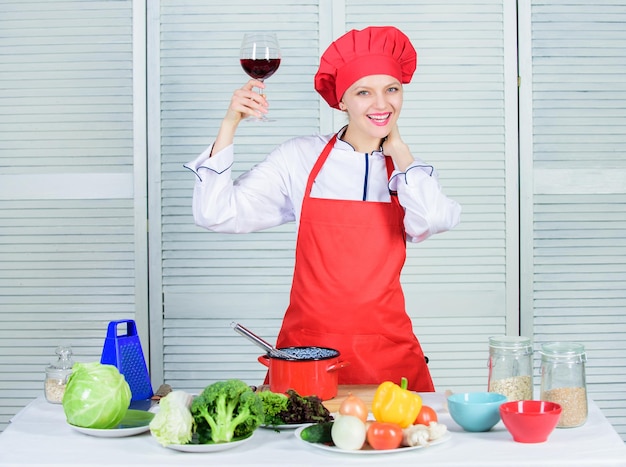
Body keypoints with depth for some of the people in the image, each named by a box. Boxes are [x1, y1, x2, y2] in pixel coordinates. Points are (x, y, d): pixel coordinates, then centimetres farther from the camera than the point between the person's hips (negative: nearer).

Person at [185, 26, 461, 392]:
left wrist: (395, 145, -3)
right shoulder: (301, 158, 1)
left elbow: (430, 220, -17)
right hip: (307, 347, -1)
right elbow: (216, 214, -4)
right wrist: (230, 123, -10)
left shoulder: (411, 168, 6)